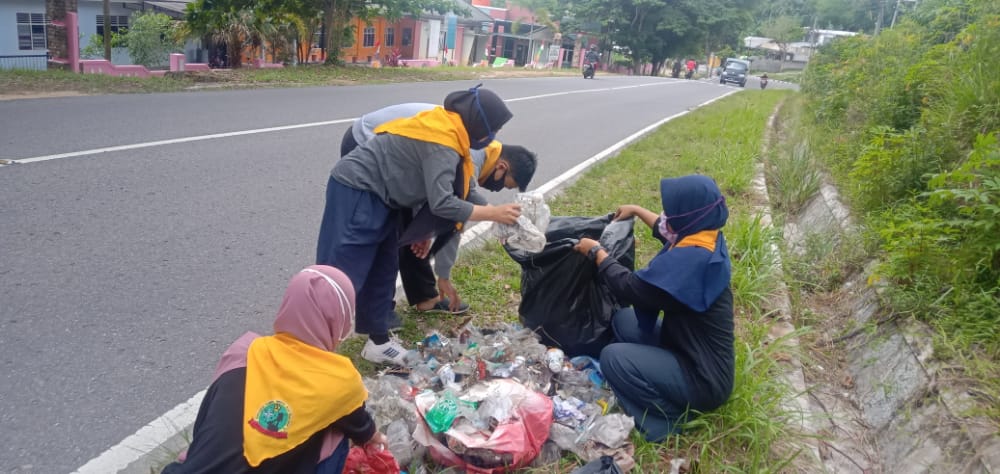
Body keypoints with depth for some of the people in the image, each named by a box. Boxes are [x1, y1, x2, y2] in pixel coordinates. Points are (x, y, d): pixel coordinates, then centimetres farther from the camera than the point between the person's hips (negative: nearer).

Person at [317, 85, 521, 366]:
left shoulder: (445, 129, 7)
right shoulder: (443, 143, -23)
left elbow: (425, 184, 14)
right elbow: (441, 203, -27)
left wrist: (422, 230, 15)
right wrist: (493, 213, -20)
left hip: (373, 193, 10)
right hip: (356, 192, -10)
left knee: (383, 270, 13)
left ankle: (378, 342, 23)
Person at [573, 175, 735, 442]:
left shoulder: (691, 259, -30)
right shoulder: (707, 238, -1)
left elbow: (628, 288, -21)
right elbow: (668, 231, 25)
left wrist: (596, 252, -6)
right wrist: (638, 211, 33)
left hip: (703, 377, -9)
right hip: (692, 350, 9)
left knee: (613, 357, -19)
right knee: (623, 318, 10)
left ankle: (673, 415, -3)